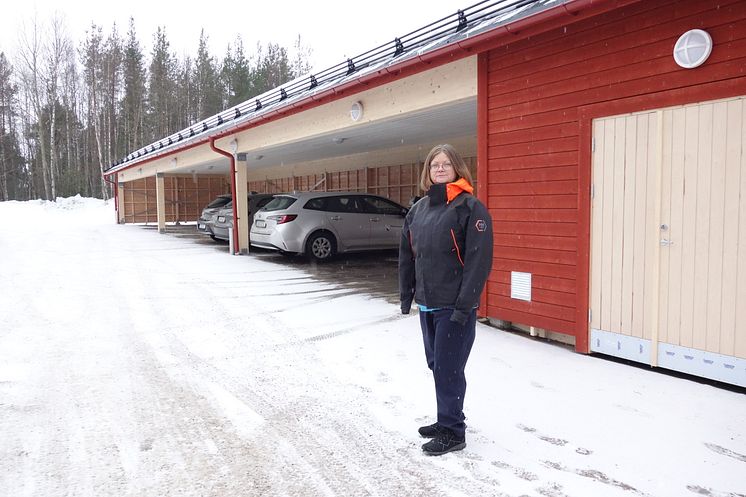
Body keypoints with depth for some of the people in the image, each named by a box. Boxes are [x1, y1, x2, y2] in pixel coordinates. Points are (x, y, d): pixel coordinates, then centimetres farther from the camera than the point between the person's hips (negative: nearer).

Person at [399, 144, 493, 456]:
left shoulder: (470, 208, -11)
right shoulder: (419, 209, 10)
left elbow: (479, 260, -17)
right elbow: (407, 255, 14)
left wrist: (464, 305, -20)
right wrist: (406, 295, 11)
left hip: (454, 307, -7)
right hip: (427, 304, 7)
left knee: (448, 369, -1)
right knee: (436, 365, 16)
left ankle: (453, 433, 14)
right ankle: (447, 420, 33)